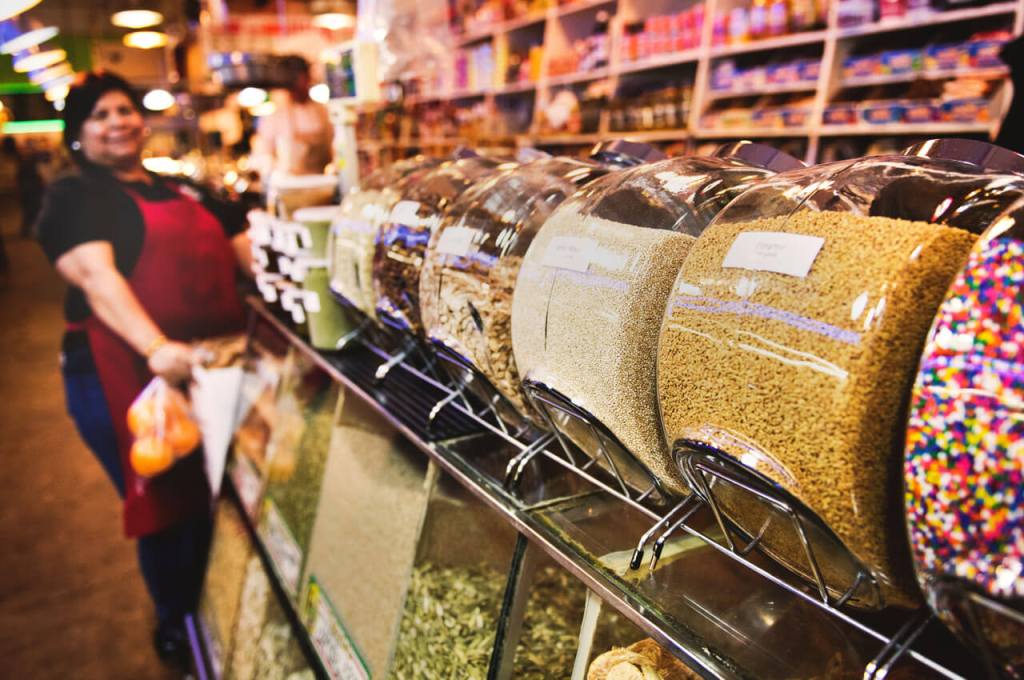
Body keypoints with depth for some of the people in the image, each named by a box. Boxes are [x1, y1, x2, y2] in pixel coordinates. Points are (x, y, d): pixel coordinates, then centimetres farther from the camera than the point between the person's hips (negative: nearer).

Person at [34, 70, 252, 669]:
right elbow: (95, 274, -20)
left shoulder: (184, 189, 17)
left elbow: (245, 245, 13)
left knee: (219, 496, 17)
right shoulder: (74, 197, -2)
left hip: (215, 368, 6)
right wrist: (156, 346, -36)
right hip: (130, 378, -5)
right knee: (165, 504, 8)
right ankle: (176, 620, 32)